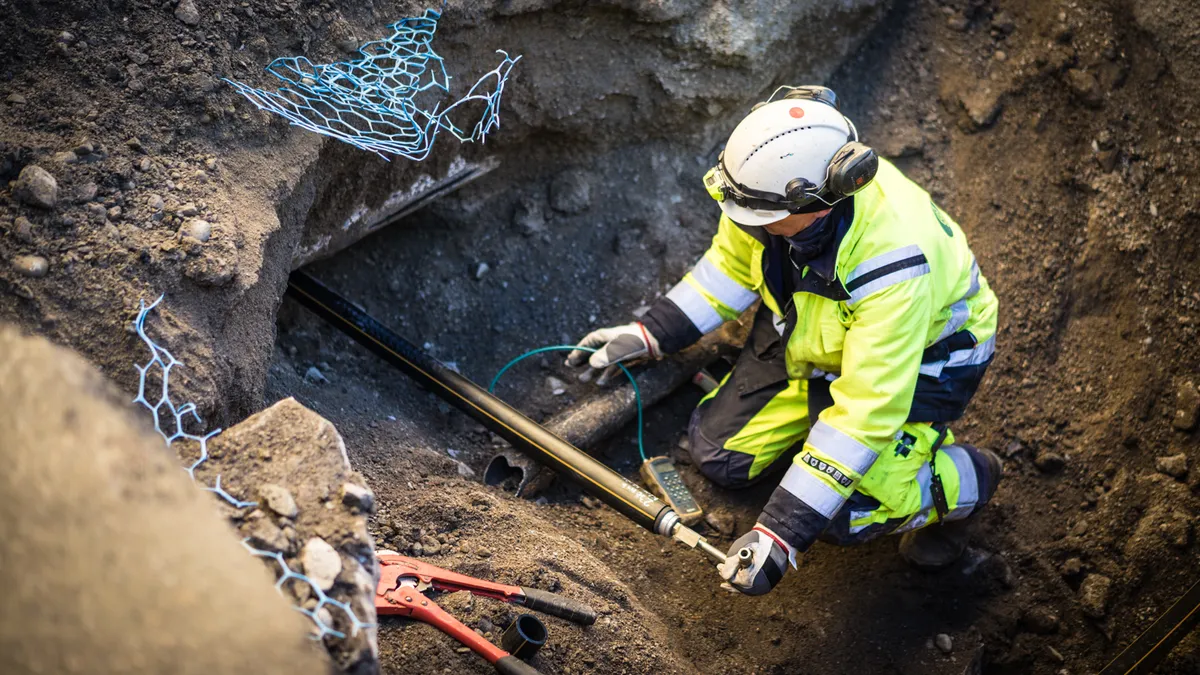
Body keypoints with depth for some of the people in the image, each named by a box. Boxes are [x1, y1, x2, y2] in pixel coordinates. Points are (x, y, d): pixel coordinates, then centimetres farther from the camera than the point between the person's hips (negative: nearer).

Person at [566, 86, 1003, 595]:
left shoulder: (889, 265, -42)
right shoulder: (778, 185, -25)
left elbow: (865, 413, -38)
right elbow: (732, 265, -1)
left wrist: (781, 535, -39)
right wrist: (646, 335, -9)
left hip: (917, 356, -6)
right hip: (810, 332, 6)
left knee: (846, 515, -19)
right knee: (717, 456, 0)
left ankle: (963, 478, 10)